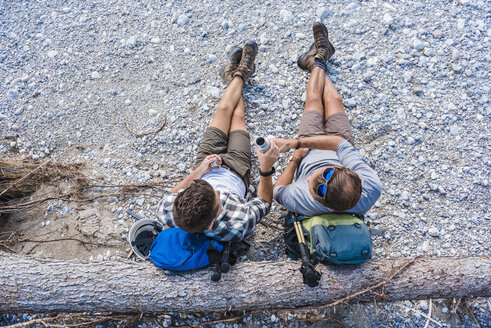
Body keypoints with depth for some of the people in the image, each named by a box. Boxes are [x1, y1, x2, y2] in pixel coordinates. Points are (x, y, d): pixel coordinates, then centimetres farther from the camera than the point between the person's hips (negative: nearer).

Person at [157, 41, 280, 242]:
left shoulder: (168, 216, -42)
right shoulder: (237, 227, -46)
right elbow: (264, 202, -26)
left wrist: (197, 172, -28)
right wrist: (266, 169, -41)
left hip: (205, 168, 2)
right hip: (235, 172, -1)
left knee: (223, 110, 15)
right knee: (237, 115, 18)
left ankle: (236, 76, 50)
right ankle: (240, 74, 51)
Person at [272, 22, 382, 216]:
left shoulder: (299, 201, -48)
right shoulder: (371, 191, -45)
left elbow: (277, 192, -23)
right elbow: (341, 144, -40)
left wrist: (295, 159, -19)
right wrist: (294, 141, -46)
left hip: (308, 155, 0)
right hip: (338, 151, 1)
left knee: (314, 100, 15)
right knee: (334, 100, 18)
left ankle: (317, 62, 49)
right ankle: (316, 61, 51)